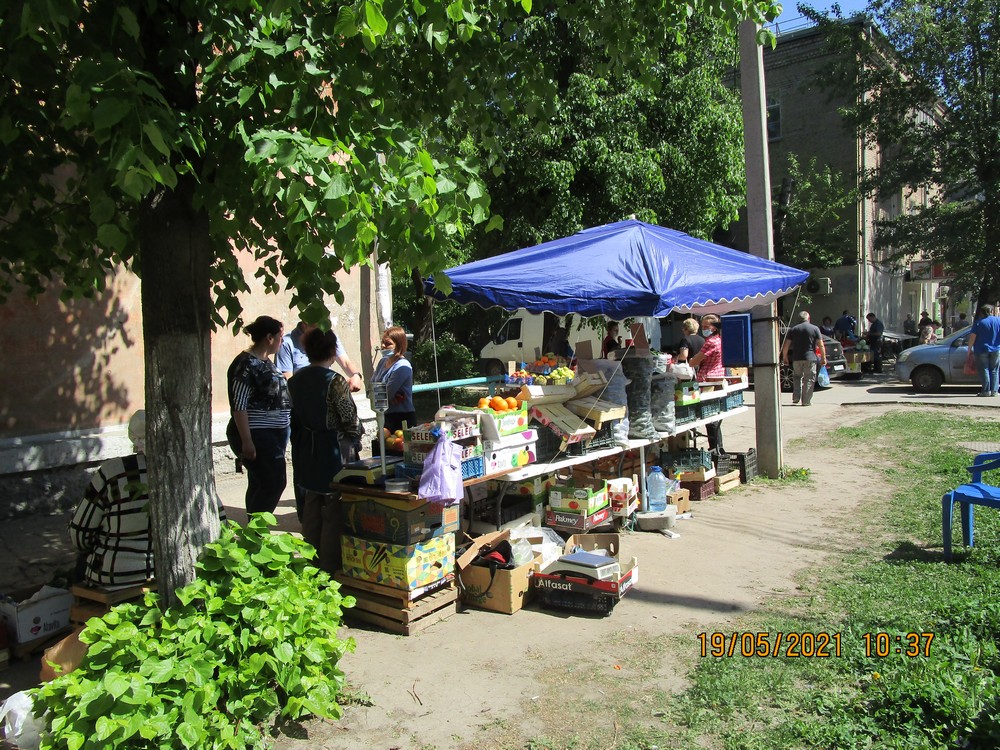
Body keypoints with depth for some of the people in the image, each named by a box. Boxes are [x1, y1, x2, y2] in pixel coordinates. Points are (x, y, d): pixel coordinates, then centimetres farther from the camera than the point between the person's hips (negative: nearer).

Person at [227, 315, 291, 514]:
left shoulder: (265, 361, 14)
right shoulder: (246, 364, -14)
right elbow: (239, 406, -18)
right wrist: (246, 441, -21)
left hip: (275, 434, 9)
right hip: (258, 436, -9)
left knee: (259, 486, 12)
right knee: (275, 483, -10)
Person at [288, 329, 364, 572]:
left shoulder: (296, 379, 2)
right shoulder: (335, 382, -18)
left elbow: (294, 415, 8)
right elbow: (350, 422, -15)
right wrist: (357, 434, 5)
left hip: (304, 451, 7)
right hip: (331, 452, -7)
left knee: (310, 509, 17)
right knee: (333, 511, 4)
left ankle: (311, 562, 28)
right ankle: (330, 567, 10)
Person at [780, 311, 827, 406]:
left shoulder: (793, 329, 6)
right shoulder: (815, 329, 2)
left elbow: (786, 345, 5)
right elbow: (821, 345, -2)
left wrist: (784, 357, 16)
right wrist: (823, 358, 4)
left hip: (796, 358, 2)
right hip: (810, 358, -2)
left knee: (797, 377, 19)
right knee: (809, 379, 4)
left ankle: (796, 398, 9)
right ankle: (806, 401, 2)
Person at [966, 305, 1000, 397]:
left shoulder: (978, 323, -5)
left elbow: (972, 337, -9)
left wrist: (970, 349, -3)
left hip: (982, 350, -3)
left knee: (984, 371, 1)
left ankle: (986, 391, -3)